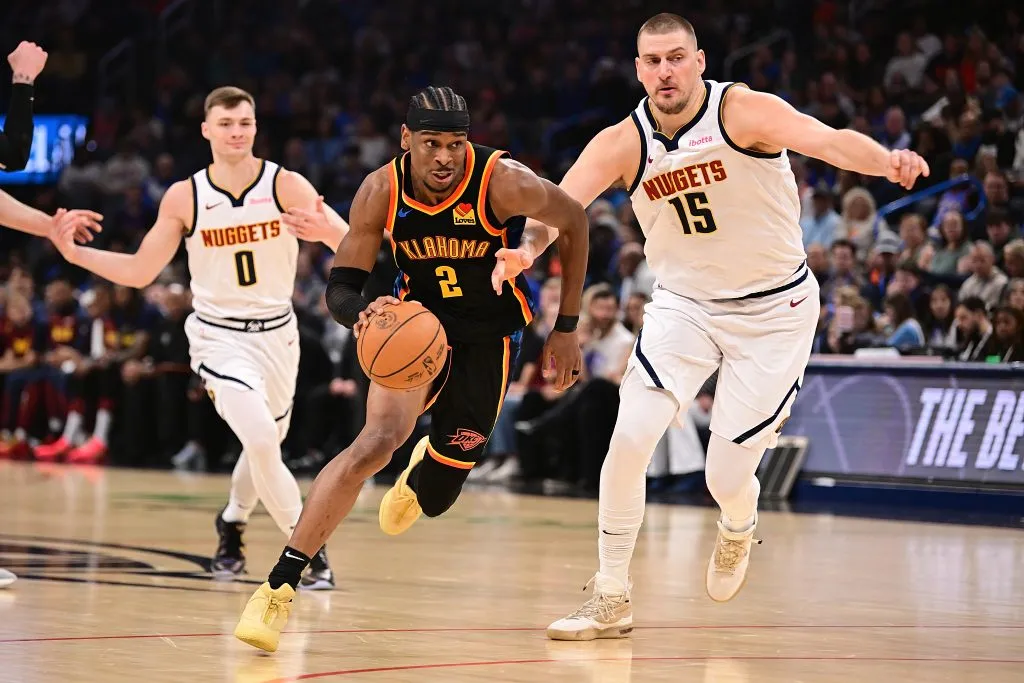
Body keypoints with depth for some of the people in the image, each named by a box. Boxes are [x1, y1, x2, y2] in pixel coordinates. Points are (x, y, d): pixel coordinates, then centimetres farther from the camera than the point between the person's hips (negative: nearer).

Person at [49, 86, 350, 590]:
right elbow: (139, 272, -1)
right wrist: (76, 253, -14)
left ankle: (232, 521, 48)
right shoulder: (184, 198, -8)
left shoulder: (285, 186, -12)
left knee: (268, 443, 18)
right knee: (261, 440, -22)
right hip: (219, 336, -2)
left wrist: (327, 232, -44)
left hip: (277, 333, 2)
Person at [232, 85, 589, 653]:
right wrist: (361, 314, -40)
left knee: (435, 497, 7)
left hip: (488, 337, 0)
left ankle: (421, 476, 51)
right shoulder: (381, 192, -20)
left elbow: (573, 221, -8)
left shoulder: (503, 182, -26)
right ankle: (279, 587, -25)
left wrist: (567, 328, -4)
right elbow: (340, 287, -14)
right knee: (379, 439, -27)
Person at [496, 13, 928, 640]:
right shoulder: (622, 144, -11)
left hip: (774, 310, -3)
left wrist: (886, 160, -59)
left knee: (727, 476, -4)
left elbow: (827, 140, -37)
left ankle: (738, 530, 36)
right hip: (685, 302, 3)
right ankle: (612, 601, 0)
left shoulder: (743, 111, -21)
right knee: (630, 438, -15)